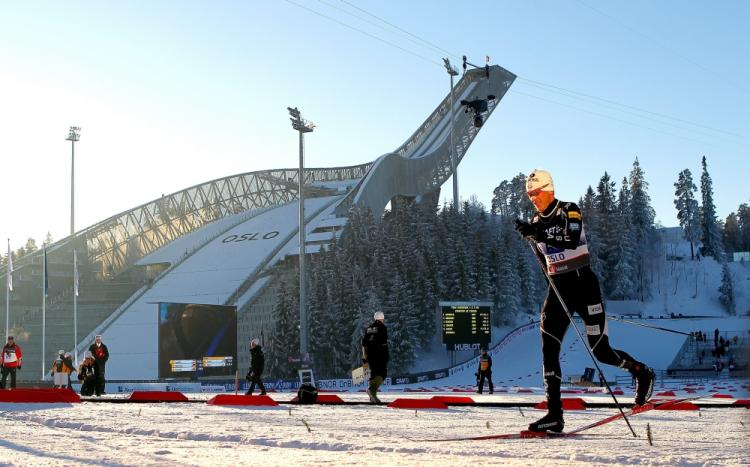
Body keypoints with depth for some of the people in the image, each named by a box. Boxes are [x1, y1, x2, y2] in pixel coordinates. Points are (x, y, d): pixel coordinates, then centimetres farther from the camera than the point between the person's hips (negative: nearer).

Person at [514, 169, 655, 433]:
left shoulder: (570, 211, -8)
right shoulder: (536, 222, 12)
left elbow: (572, 240, -28)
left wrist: (537, 234, -37)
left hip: (583, 284, -6)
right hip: (558, 289, 6)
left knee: (600, 351, -4)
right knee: (548, 350, -10)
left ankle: (642, 373, 25)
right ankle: (554, 415, -11)